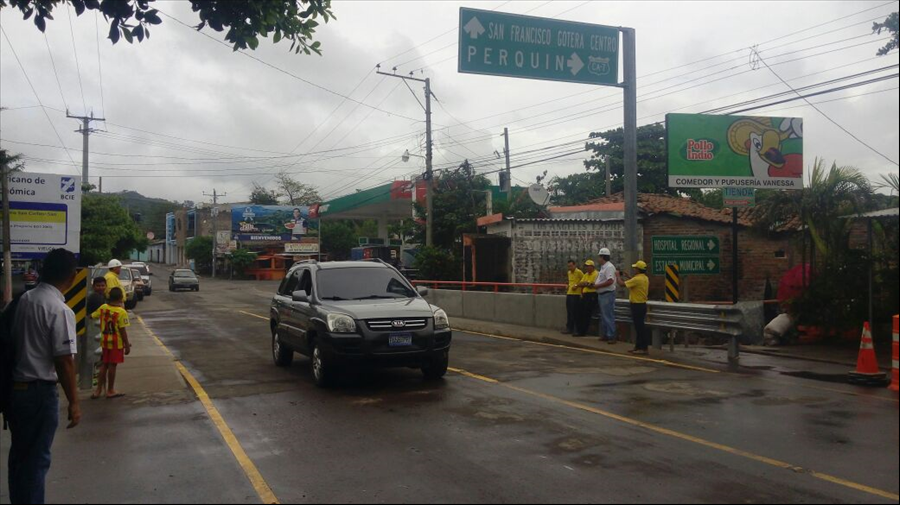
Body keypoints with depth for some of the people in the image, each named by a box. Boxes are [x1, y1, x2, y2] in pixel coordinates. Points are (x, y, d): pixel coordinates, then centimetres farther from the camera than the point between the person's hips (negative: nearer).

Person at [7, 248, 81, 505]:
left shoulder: (24, 299, 4)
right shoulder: (60, 310, -19)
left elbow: (14, 341, 13)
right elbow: (64, 360, -20)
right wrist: (74, 401, -14)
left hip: (14, 387, 8)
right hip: (39, 391, -8)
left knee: (19, 453, 19)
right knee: (37, 457, 4)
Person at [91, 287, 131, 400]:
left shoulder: (103, 308, -1)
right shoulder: (122, 312, -18)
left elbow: (92, 316, 15)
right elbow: (123, 331, -17)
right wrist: (127, 345, -10)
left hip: (105, 341, 5)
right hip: (116, 343, -5)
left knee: (104, 365, 14)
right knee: (113, 366, 3)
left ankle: (99, 389, 18)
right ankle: (110, 391, 12)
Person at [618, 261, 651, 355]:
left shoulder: (637, 279, -19)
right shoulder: (645, 278, 9)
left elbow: (622, 283, -16)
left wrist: (618, 276, 2)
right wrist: (627, 277, 21)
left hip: (637, 305, -9)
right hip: (642, 304, 9)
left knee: (639, 327, -5)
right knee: (640, 326, 14)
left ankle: (644, 348, -3)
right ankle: (639, 346, 20)